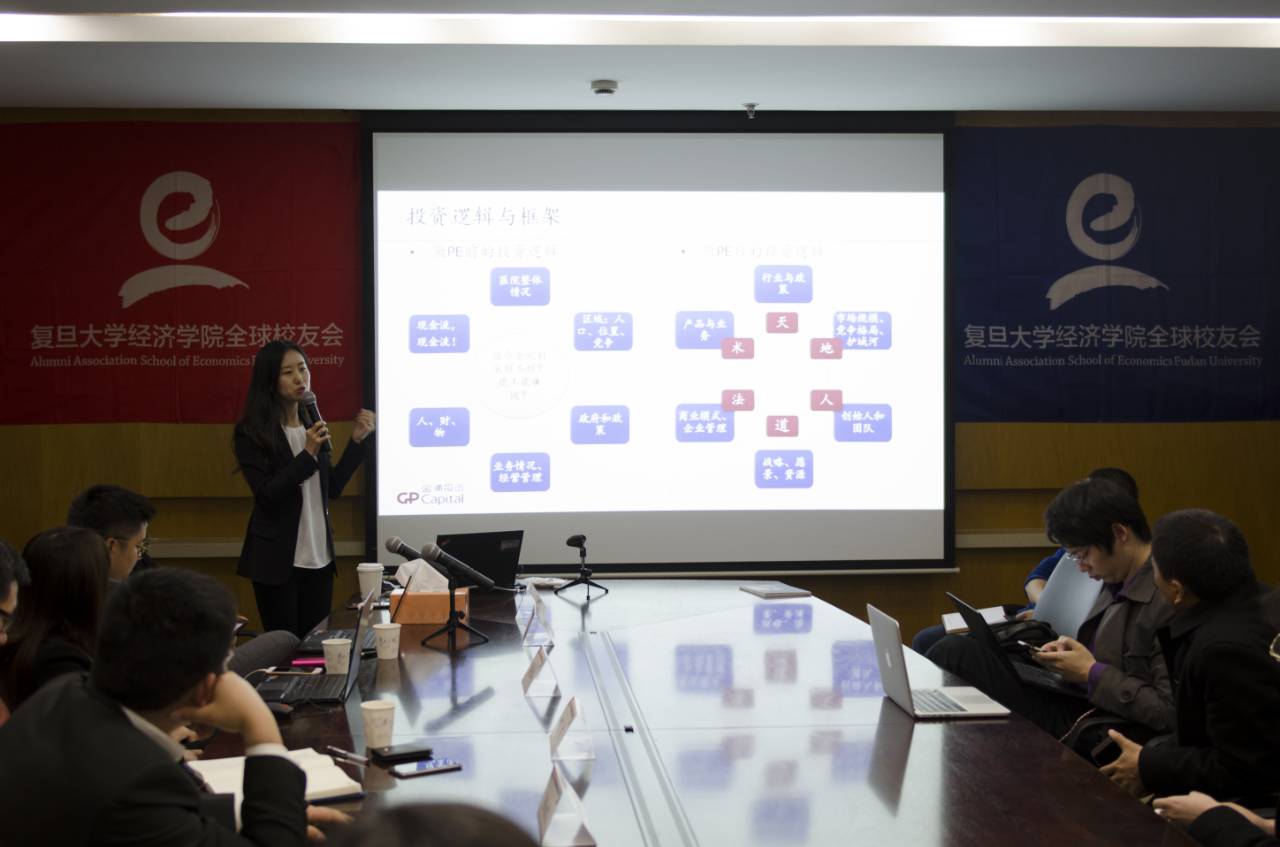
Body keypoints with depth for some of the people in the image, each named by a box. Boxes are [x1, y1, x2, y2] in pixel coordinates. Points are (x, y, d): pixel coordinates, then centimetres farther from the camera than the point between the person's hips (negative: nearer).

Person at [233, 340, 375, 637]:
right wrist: (308, 454, -21)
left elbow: (332, 488, 12)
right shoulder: (252, 433, -9)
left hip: (319, 557, 6)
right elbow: (266, 495, -16)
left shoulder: (312, 424, 10)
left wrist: (356, 441, 4)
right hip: (277, 561, -6)